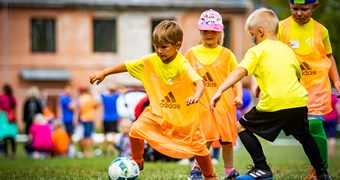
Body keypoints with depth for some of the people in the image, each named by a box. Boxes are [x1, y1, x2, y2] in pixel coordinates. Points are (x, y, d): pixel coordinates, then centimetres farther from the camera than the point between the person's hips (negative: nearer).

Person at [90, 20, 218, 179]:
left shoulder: (182, 65, -28)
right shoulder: (150, 61, -13)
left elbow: (199, 82, -42)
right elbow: (126, 66, -2)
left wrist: (196, 96, -63)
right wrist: (104, 72, -3)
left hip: (183, 115, -3)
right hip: (158, 112, 4)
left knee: (198, 146, 3)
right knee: (136, 130, -12)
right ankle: (137, 163, 14)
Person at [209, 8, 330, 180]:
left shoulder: (256, 51, 3)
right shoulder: (287, 49, 21)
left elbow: (240, 71, -14)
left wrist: (220, 90, -23)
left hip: (274, 103, -6)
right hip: (299, 101, 6)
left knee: (241, 126, 10)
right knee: (304, 136, 30)